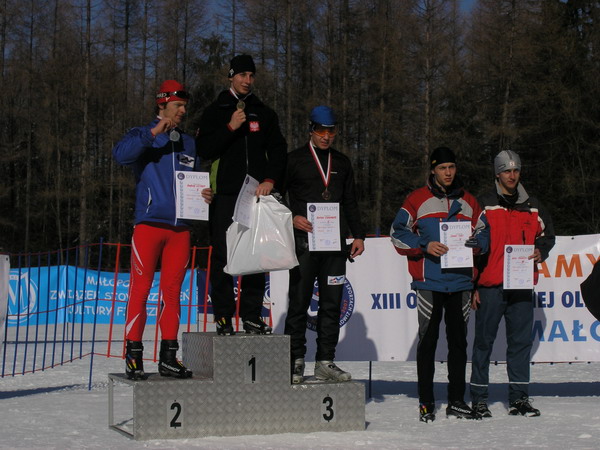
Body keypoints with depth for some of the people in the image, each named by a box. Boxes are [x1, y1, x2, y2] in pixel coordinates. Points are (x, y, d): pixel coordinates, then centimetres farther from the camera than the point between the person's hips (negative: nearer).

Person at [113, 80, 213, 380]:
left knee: (173, 292, 7)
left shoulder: (188, 144, 19)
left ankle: (169, 357, 12)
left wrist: (203, 194, 4)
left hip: (180, 228, 5)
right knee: (140, 289, -7)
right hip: (149, 223, -5)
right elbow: (121, 154, -17)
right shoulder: (142, 136, 4)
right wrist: (153, 133, -22)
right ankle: (133, 355, -2)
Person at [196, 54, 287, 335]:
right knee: (223, 255, -6)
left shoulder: (264, 114, 17)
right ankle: (223, 315, -2)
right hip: (225, 194, -2)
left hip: (257, 194, 2)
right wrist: (230, 128, -12)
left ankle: (252, 314, 5)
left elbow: (278, 150, 11)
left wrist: (270, 179, -5)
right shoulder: (215, 112, 10)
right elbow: (204, 149, -1)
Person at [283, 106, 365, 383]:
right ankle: (295, 361, 4)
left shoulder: (342, 163, 17)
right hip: (304, 242, -4)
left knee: (332, 305, 4)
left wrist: (358, 235, 13)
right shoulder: (294, 160, 4)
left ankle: (325, 362, 10)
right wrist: (292, 218, -12)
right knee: (299, 303, -3)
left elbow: (350, 203, 21)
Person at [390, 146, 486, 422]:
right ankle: (426, 403, 5)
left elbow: (483, 233, 18)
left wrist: (477, 243, -5)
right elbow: (398, 233, -2)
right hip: (429, 282, -3)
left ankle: (457, 401, 16)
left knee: (458, 340, 8)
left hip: (460, 281, 4)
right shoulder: (418, 199, 3)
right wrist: (425, 246, -15)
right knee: (428, 340, -1)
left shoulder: (468, 202, 14)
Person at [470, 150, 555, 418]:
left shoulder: (532, 206, 13)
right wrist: (472, 285, -4)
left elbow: (546, 234, 23)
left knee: (521, 340, 5)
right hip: (490, 285, -3)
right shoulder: (484, 205, 2)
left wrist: (541, 251, -1)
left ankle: (519, 398, 12)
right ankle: (478, 398, 7)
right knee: (484, 341, 0)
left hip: (522, 285, 4)